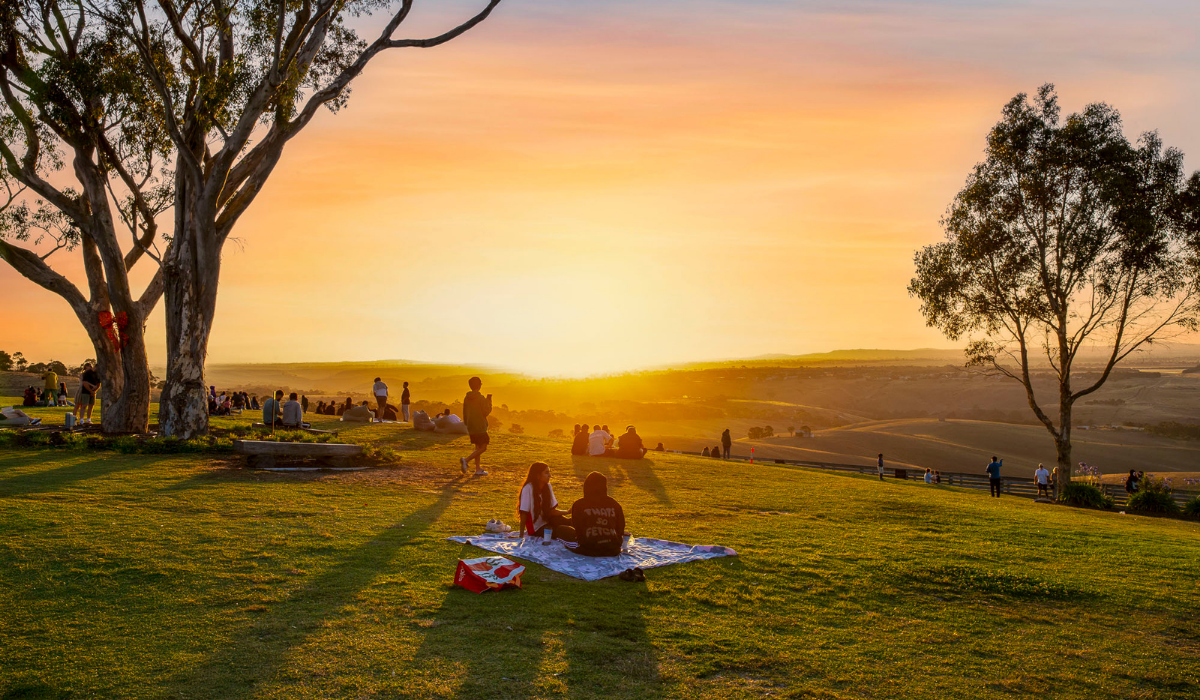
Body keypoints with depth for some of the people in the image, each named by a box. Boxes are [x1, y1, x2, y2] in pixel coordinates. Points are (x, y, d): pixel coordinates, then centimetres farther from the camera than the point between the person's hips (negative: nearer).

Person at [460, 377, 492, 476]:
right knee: (483, 448, -3)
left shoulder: (466, 398, 8)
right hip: (480, 427, -8)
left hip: (471, 427, 8)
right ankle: (466, 460, -19)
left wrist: (467, 424, 24)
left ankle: (478, 469, 11)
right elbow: (486, 412, -12)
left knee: (478, 447, 14)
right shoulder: (480, 398, -14)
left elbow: (464, 413, 14)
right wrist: (489, 402, 0)